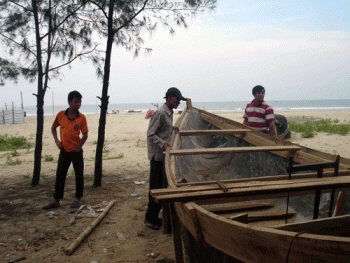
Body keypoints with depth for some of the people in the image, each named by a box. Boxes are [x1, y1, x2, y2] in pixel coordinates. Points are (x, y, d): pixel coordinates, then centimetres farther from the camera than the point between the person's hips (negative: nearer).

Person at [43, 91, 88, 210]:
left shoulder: (81, 118, -7)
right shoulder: (61, 115, -2)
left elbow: (85, 135, -4)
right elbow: (53, 128, 14)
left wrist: (78, 147, -7)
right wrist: (57, 141, 3)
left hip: (76, 151, -2)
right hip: (64, 150, 2)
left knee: (79, 175, 5)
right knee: (59, 176, 7)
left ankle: (77, 199, 20)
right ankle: (56, 201, 18)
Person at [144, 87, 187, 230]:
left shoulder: (169, 113, 15)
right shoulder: (160, 113, -15)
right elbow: (151, 134, -17)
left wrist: (171, 128, 11)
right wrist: (163, 143, -28)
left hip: (165, 155, 9)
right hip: (158, 155, -9)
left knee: (163, 186, 14)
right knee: (156, 187, -2)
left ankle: (155, 216, 25)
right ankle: (150, 218, 11)